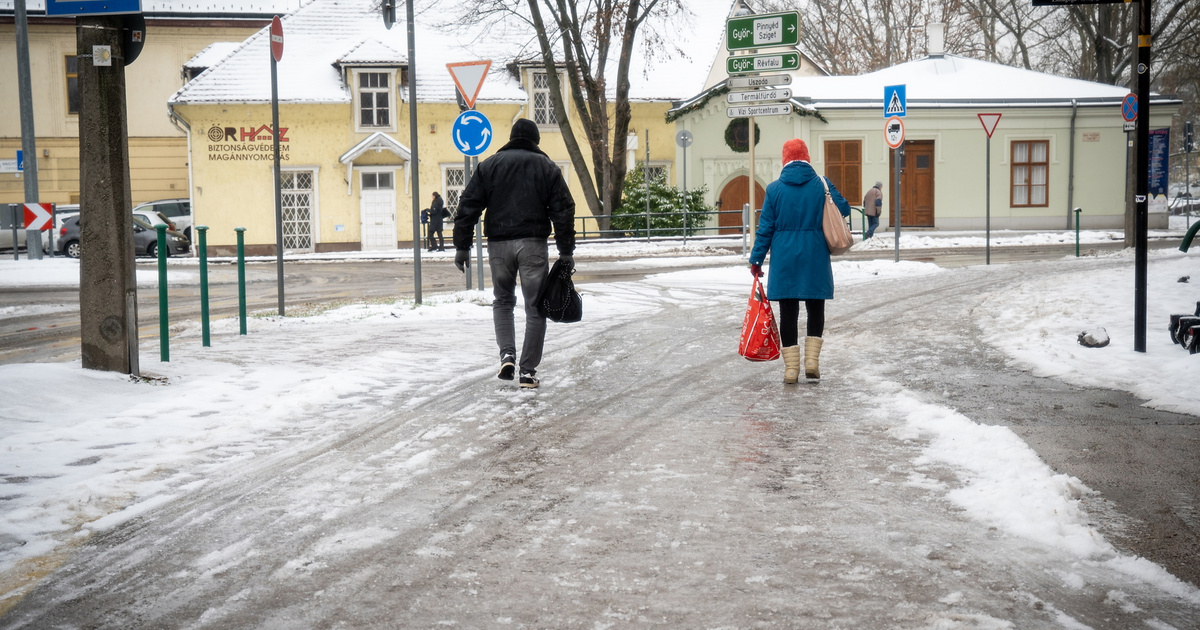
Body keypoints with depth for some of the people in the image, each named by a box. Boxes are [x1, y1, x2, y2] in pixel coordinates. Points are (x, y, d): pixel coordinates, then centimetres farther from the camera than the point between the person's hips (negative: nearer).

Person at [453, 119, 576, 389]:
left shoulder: (489, 165, 10)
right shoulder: (547, 167, 8)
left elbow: (468, 206, 4)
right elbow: (563, 210, 3)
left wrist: (462, 246, 6)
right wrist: (566, 251, 5)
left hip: (499, 244, 1)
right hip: (533, 244, -1)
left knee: (503, 300, 19)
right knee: (535, 307, 5)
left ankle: (507, 354, 0)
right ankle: (528, 370, 3)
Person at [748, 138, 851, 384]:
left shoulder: (774, 188, -2)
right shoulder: (822, 184, -2)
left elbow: (765, 227, -2)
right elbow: (844, 209, 8)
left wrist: (756, 260, 3)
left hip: (785, 260, 0)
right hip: (815, 259, 0)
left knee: (788, 313, 4)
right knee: (816, 310, 14)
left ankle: (791, 369, 5)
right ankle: (812, 362, 7)